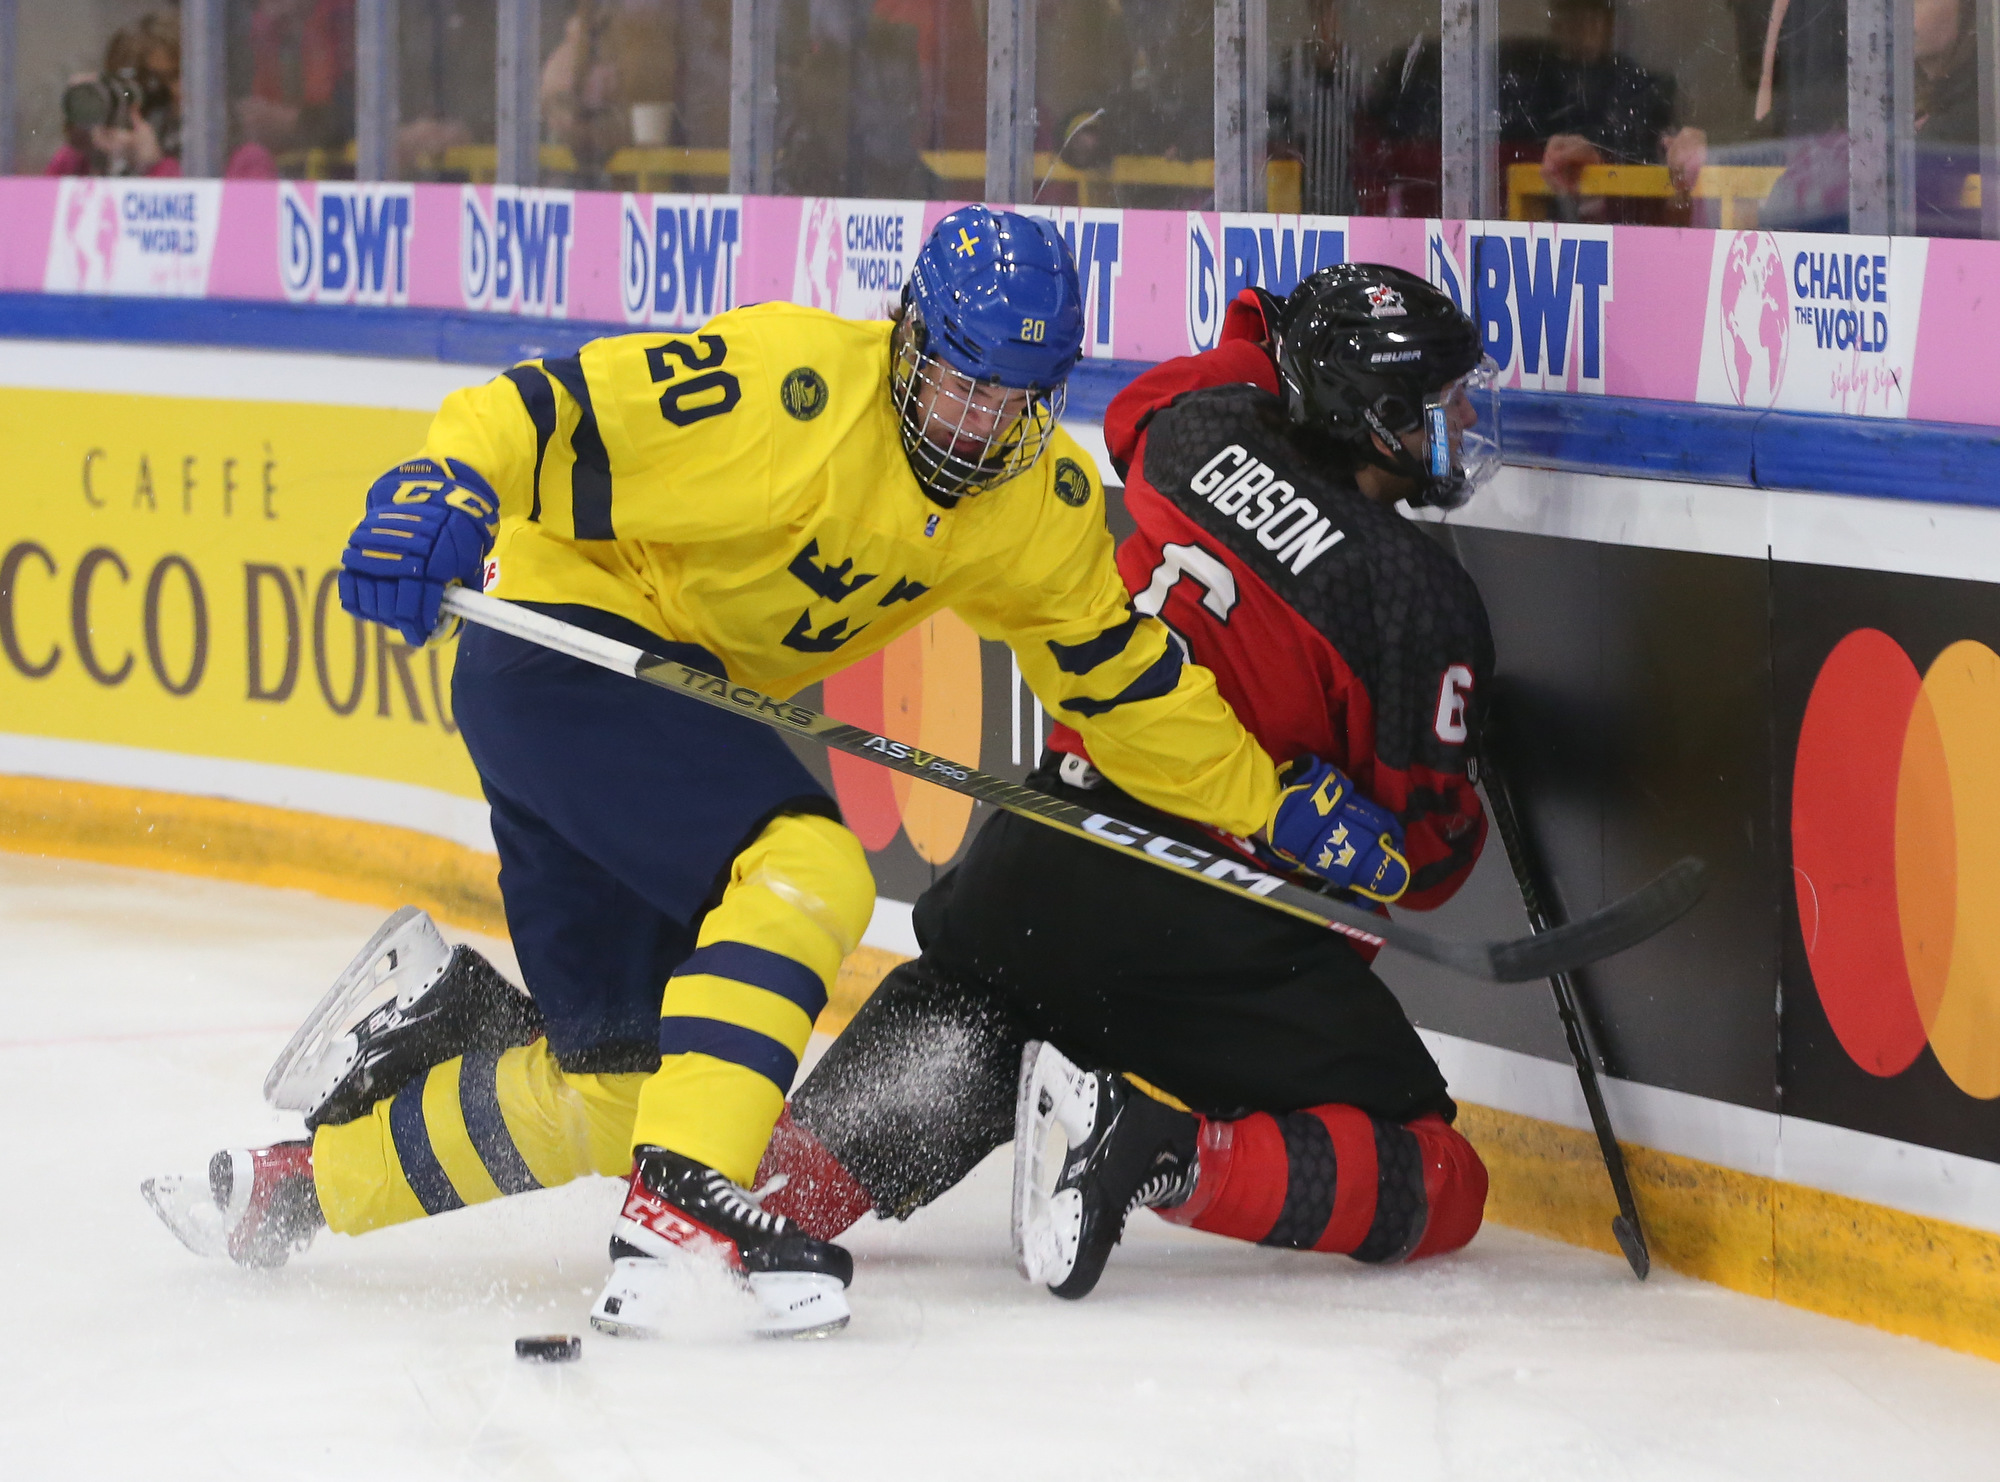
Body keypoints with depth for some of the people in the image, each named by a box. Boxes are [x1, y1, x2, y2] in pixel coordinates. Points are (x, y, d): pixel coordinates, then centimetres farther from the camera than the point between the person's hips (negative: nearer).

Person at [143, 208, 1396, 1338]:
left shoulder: (1043, 507, 1)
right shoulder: (789, 383, -23)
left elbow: (1122, 678, 9)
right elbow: (557, 411, -24)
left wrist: (1277, 808, 4)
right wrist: (448, 487, -42)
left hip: (680, 697, 9)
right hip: (563, 639, -9)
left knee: (618, 1083, 7)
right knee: (808, 870, -29)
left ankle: (300, 1181, 21)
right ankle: (679, 1210, -33)